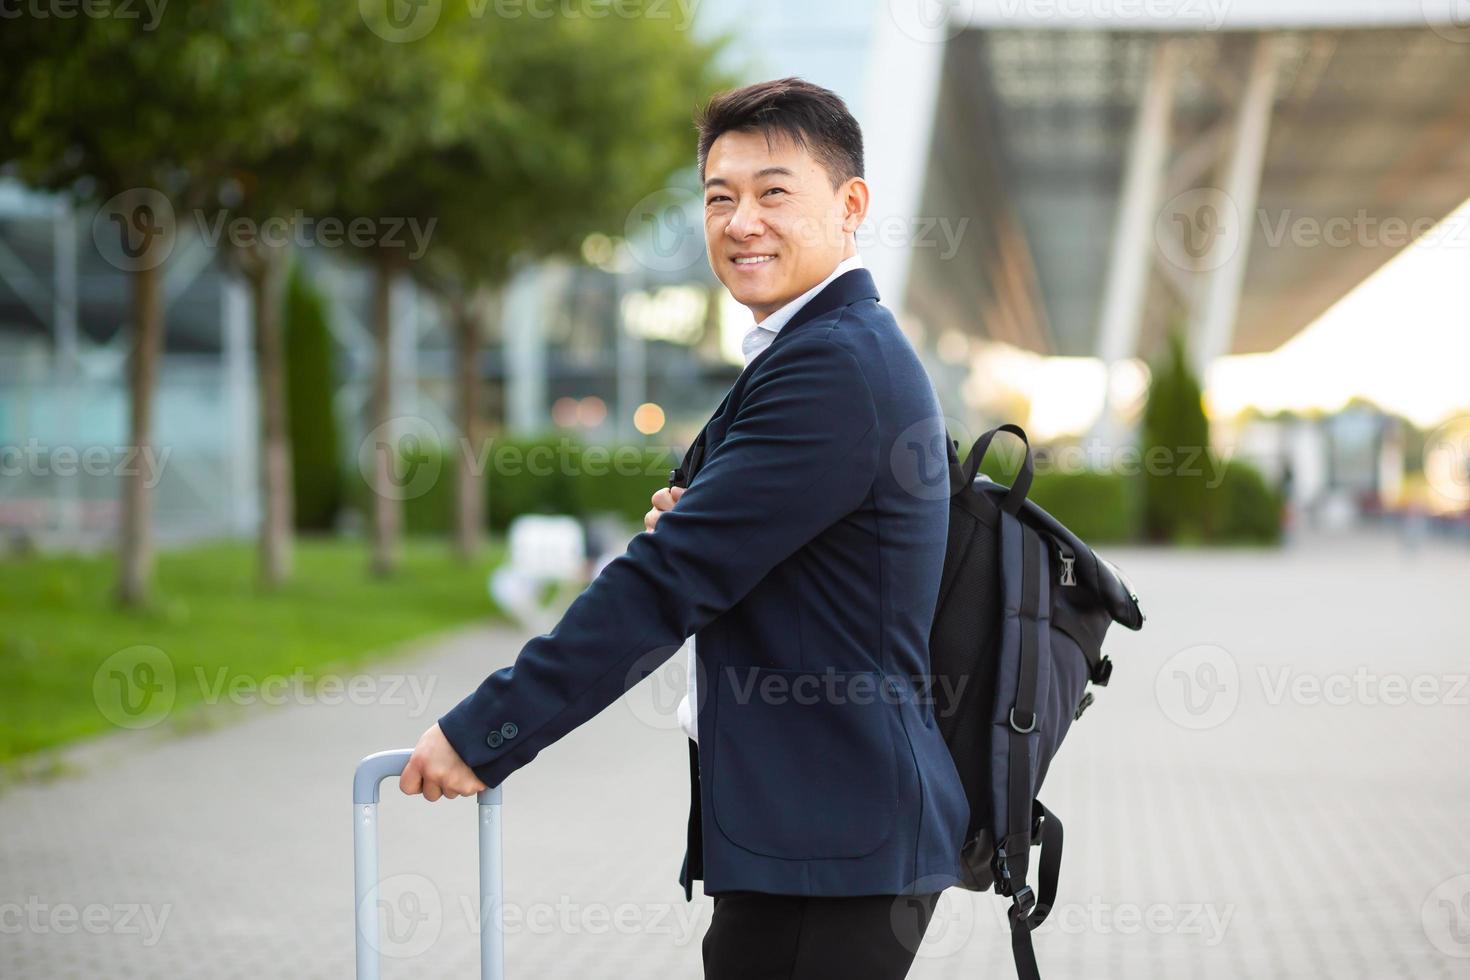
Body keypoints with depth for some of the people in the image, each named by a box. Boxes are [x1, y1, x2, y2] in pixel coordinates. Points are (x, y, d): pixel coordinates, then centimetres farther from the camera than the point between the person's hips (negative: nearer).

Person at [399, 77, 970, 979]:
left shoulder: (833, 366, -17)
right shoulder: (856, 349, 17)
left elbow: (670, 581, -20)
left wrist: (483, 734, -16)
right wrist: (691, 531, 0)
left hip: (830, 848, -10)